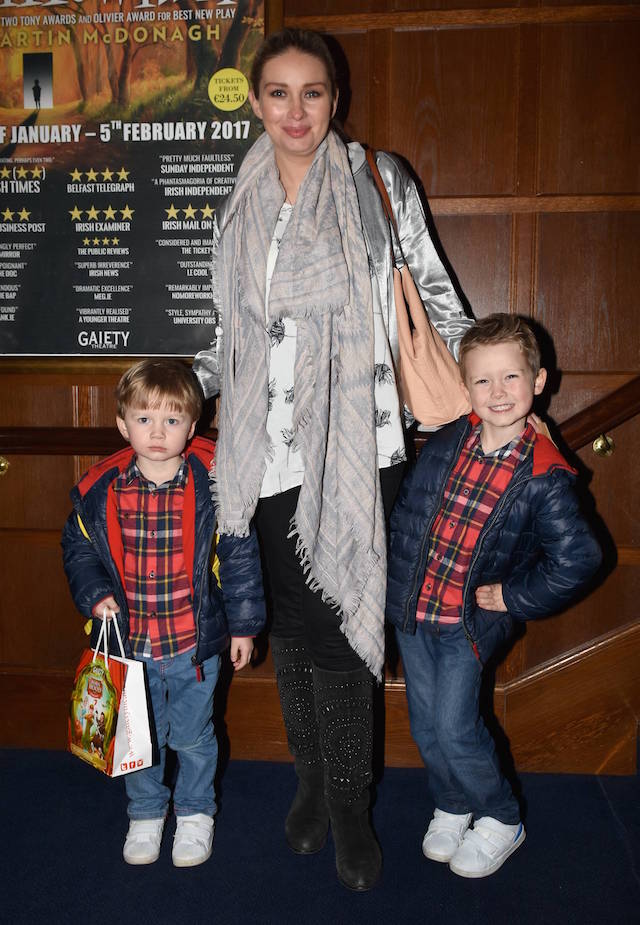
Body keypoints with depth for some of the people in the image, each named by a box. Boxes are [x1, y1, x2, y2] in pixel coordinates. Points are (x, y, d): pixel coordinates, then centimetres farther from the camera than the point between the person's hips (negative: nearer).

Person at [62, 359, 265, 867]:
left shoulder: (214, 483, -15)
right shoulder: (100, 488, -9)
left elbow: (240, 556, -6)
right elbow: (78, 547, 7)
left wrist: (243, 624, -2)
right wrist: (94, 595, -8)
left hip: (195, 641, -2)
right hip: (129, 641, 2)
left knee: (193, 736, 16)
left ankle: (196, 813, 43)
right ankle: (146, 814, 45)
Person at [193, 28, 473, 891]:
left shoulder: (380, 181, 4)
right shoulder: (238, 206, 13)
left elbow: (432, 291, 10)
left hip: (352, 447, -3)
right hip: (267, 452, 3)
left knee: (335, 628, -4)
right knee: (288, 624, 9)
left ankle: (349, 805, 17)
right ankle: (311, 779, 30)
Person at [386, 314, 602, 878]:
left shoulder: (544, 476, -15)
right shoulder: (445, 443, -3)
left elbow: (578, 557, -12)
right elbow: (405, 510, 10)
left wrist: (514, 598, -9)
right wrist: (403, 572, 8)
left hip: (471, 620, -4)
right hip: (412, 608, 5)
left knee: (455, 729, -3)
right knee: (426, 727, 15)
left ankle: (501, 821, 24)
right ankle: (452, 808, 40)